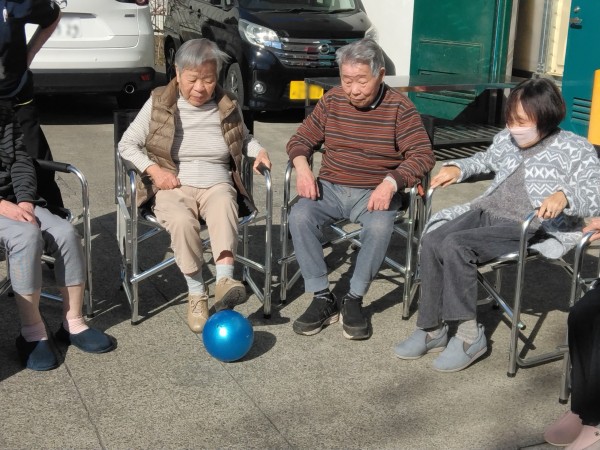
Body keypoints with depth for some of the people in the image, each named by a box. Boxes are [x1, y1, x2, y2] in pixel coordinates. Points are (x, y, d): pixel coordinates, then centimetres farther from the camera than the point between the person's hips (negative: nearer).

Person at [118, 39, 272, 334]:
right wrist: (153, 170, -8)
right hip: (173, 187, -1)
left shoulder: (227, 106, 8)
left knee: (223, 207, -37)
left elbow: (243, 138, 27)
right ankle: (196, 293, -25)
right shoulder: (159, 103, 2)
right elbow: (127, 144, 8)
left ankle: (225, 280, -51)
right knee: (182, 221, -36)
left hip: (217, 184, 1)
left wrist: (258, 150, 4)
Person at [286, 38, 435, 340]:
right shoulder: (332, 101, 5)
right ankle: (323, 298, -17)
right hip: (330, 188, 3)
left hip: (375, 192, -3)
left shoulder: (399, 107, -5)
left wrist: (390, 183, -28)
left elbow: (423, 155, -10)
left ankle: (354, 299, -15)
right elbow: (301, 140, 12)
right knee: (299, 216, -26)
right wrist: (302, 166, -11)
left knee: (379, 226, -35)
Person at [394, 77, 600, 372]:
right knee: (432, 240, -20)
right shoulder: (506, 139, 15)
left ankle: (470, 335, -16)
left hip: (533, 229, -7)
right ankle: (431, 330, -12)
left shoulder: (575, 149, -4)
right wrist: (458, 168, 16)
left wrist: (564, 196, -35)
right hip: (486, 211, 7)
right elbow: (487, 160, 36)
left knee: (456, 246, -28)